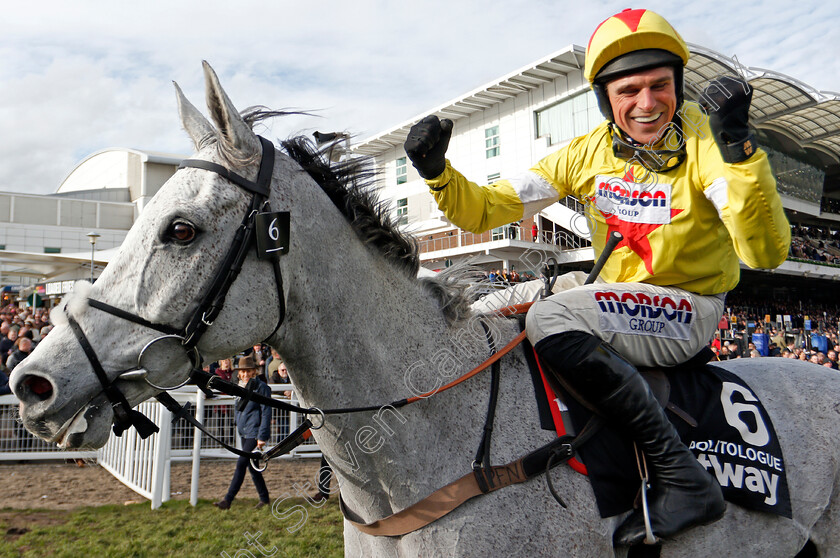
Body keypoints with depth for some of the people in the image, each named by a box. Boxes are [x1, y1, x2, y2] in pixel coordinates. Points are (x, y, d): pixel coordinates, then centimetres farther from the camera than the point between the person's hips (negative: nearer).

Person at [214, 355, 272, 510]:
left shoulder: (261, 387, -10)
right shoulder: (241, 387, 12)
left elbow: (266, 413, -13)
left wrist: (262, 436, -16)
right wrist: (239, 424, 18)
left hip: (255, 433, -8)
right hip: (244, 433, 8)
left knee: (241, 463, -10)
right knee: (251, 466, 11)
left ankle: (227, 500, -5)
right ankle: (264, 498, 22)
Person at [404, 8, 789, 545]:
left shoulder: (704, 141, -14)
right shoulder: (591, 152, -2)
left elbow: (766, 253, -26)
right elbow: (483, 210, -2)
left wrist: (739, 148, -37)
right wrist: (436, 172, -20)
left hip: (688, 310, -6)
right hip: (616, 298, 6)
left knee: (550, 318, -30)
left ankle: (685, 479, -24)